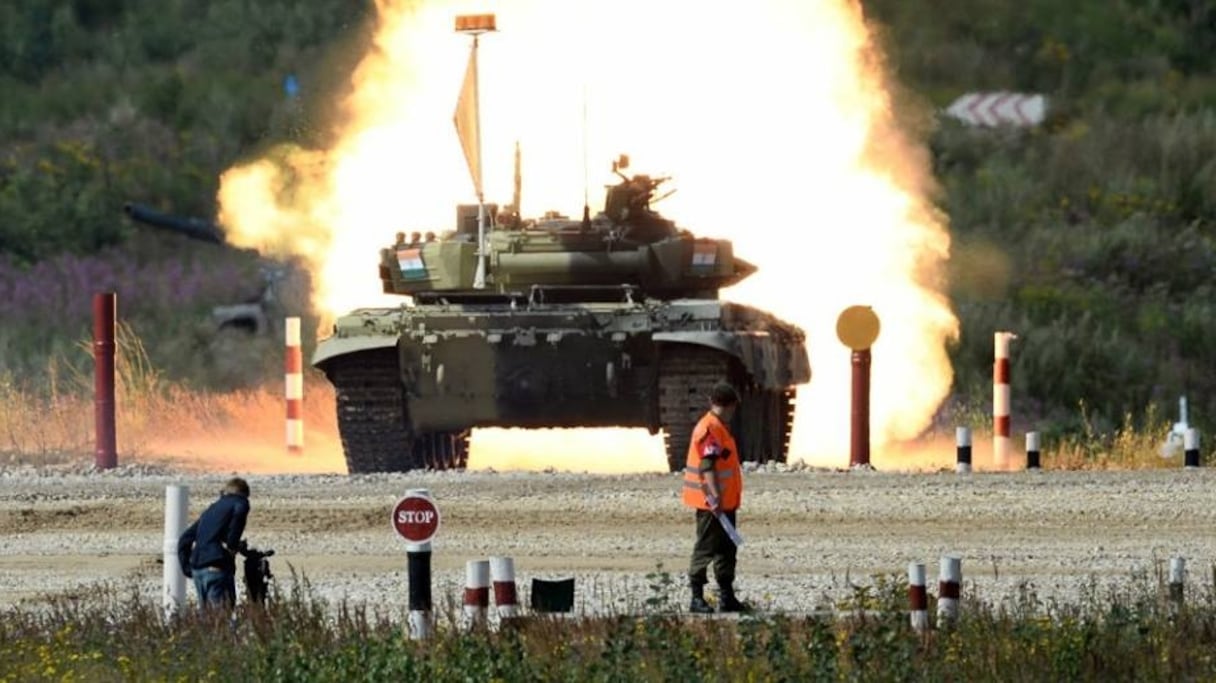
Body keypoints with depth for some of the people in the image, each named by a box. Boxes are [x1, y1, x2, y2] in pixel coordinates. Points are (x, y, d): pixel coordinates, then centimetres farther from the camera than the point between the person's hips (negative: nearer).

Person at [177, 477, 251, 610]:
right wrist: (232, 544, -13)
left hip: (197, 569, 7)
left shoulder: (211, 509, 25)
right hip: (217, 568, -7)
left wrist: (186, 567, 22)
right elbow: (239, 511, -20)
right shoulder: (240, 502, 6)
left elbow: (185, 538, 23)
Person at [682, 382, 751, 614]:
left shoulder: (719, 428, 16)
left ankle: (728, 597, 18)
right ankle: (697, 598, -3)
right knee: (706, 548, -6)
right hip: (712, 501, -10)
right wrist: (715, 496, -27)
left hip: (724, 501, 10)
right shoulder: (710, 429, -15)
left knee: (727, 549, 13)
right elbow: (707, 465, -23)